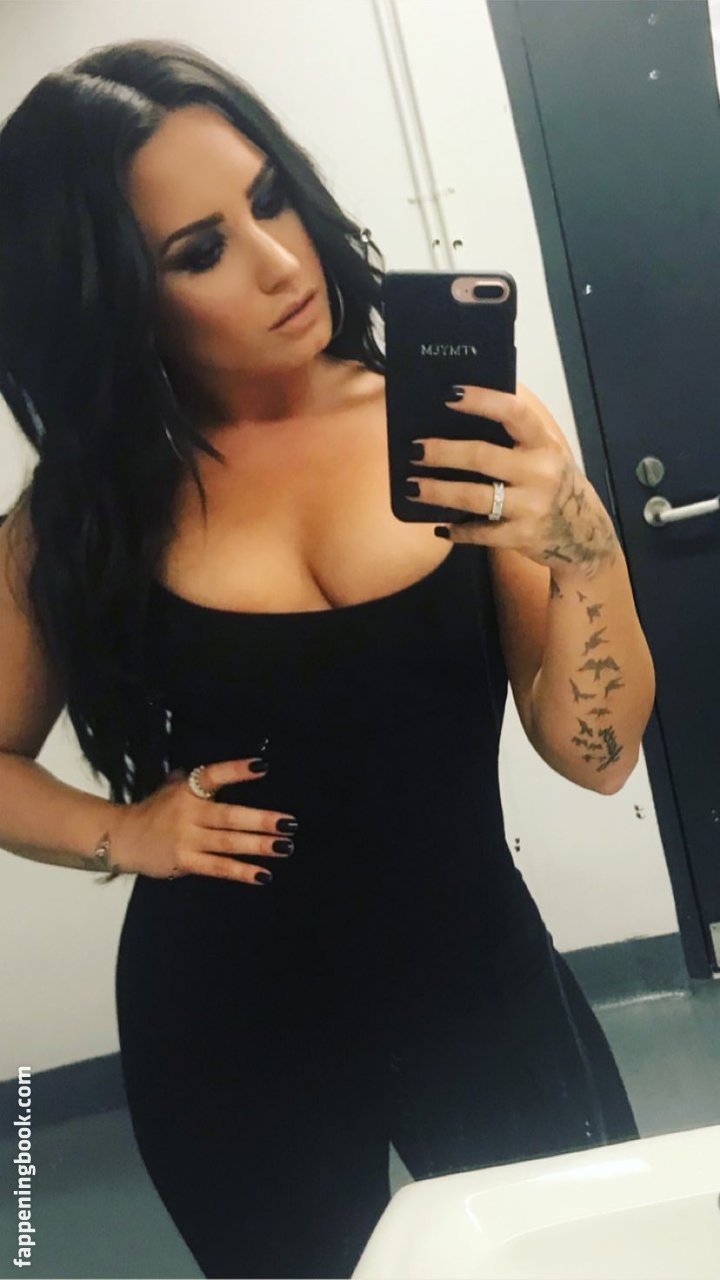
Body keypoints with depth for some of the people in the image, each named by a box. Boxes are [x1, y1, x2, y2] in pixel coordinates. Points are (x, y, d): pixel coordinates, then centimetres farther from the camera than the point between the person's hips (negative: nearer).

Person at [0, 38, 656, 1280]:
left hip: (483, 987, 0)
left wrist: (579, 545, -27)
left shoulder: (452, 429, -9)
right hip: (229, 1034, 1)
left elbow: (596, 753, -10)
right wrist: (122, 833, -11)